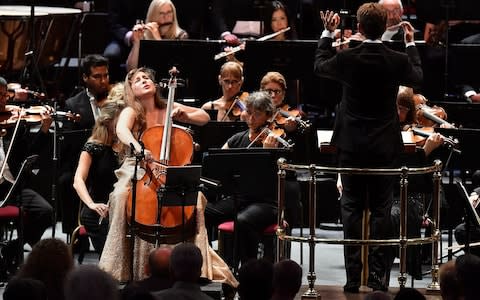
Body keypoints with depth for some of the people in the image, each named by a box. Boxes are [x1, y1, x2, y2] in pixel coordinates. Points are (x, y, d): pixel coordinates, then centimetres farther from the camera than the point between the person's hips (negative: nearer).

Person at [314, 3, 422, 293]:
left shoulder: (347, 59, -12)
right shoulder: (398, 61, -11)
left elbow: (320, 66, 11)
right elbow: (417, 76, 13)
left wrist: (328, 33, 21)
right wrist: (411, 43, 25)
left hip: (352, 146, 0)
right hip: (385, 147, 0)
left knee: (352, 209, 7)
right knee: (381, 210, 7)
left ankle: (353, 276, 4)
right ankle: (378, 275, 4)